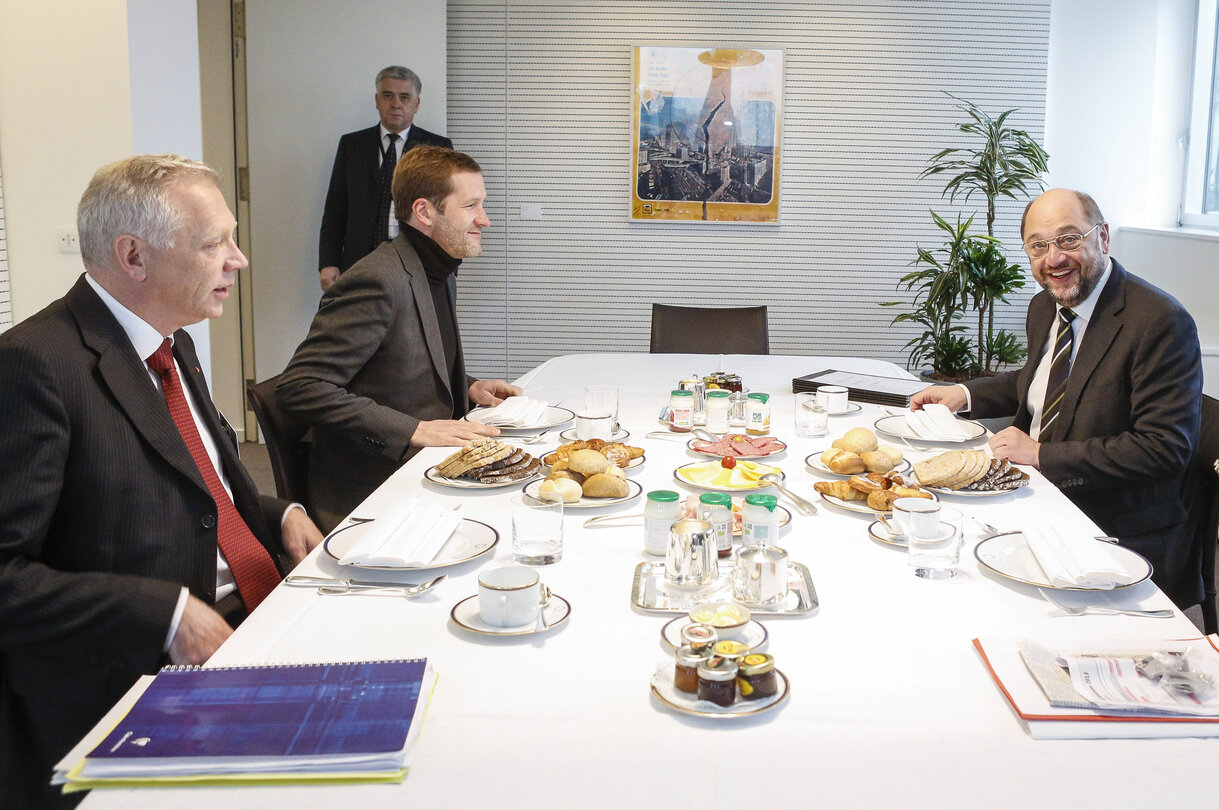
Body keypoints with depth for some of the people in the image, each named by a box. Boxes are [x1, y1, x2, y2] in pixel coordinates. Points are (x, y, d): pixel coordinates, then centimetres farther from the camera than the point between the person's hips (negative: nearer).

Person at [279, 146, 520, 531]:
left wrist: (468, 387, 9)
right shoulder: (378, 281, -18)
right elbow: (300, 387, -23)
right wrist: (415, 430, -24)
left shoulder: (436, 272, 13)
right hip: (369, 496, -10)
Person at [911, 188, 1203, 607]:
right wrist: (964, 394, 11)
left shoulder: (1161, 322, -18)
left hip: (1121, 538, -8)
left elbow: (1165, 449, -23)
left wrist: (1041, 455, -22)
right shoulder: (1044, 307, 8)